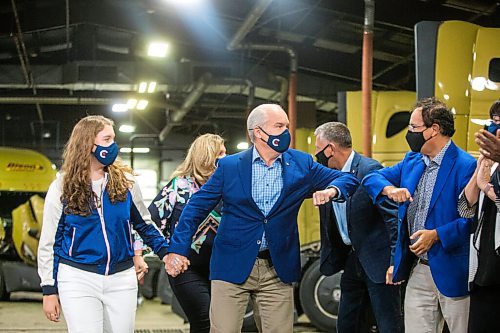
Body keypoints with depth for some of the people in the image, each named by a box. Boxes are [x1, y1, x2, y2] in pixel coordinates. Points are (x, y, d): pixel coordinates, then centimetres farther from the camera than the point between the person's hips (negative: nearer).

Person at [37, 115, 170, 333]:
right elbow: (49, 243, 2)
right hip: (78, 279, -2)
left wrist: (166, 252, 1)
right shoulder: (62, 188, -2)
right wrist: (49, 290, -1)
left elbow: (144, 224, 15)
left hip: (122, 279, 3)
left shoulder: (125, 182, 3)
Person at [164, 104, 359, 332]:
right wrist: (178, 249, -6)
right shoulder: (230, 166, 0)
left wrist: (331, 190, -15)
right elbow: (197, 207, 3)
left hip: (278, 269, 2)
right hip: (232, 267, -2)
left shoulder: (301, 164, 5)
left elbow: (348, 179, 8)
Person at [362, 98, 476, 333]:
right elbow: (372, 177, 14)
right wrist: (389, 189, -7)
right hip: (417, 271, 7)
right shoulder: (411, 162, 12)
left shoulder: (465, 166, -14)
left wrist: (437, 234, -24)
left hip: (452, 273, -7)